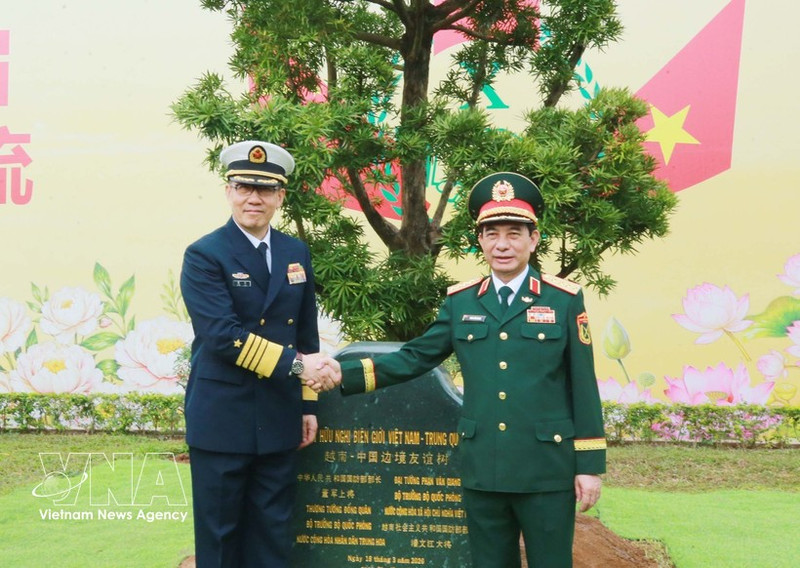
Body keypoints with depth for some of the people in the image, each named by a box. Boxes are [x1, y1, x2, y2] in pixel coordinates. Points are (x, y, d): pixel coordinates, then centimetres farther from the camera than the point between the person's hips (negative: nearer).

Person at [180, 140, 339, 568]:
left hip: (279, 420, 5)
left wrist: (308, 404, 11)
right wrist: (295, 364, -23)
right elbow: (224, 335, -20)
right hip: (221, 420, -4)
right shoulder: (204, 256, -8)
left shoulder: (297, 253, 9)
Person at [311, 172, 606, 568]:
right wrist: (343, 374, -6)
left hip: (547, 470, -2)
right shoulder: (460, 301, 5)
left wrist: (589, 464, -2)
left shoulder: (565, 300, -2)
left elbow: (583, 388, -1)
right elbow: (414, 358, 6)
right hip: (482, 470, 3)